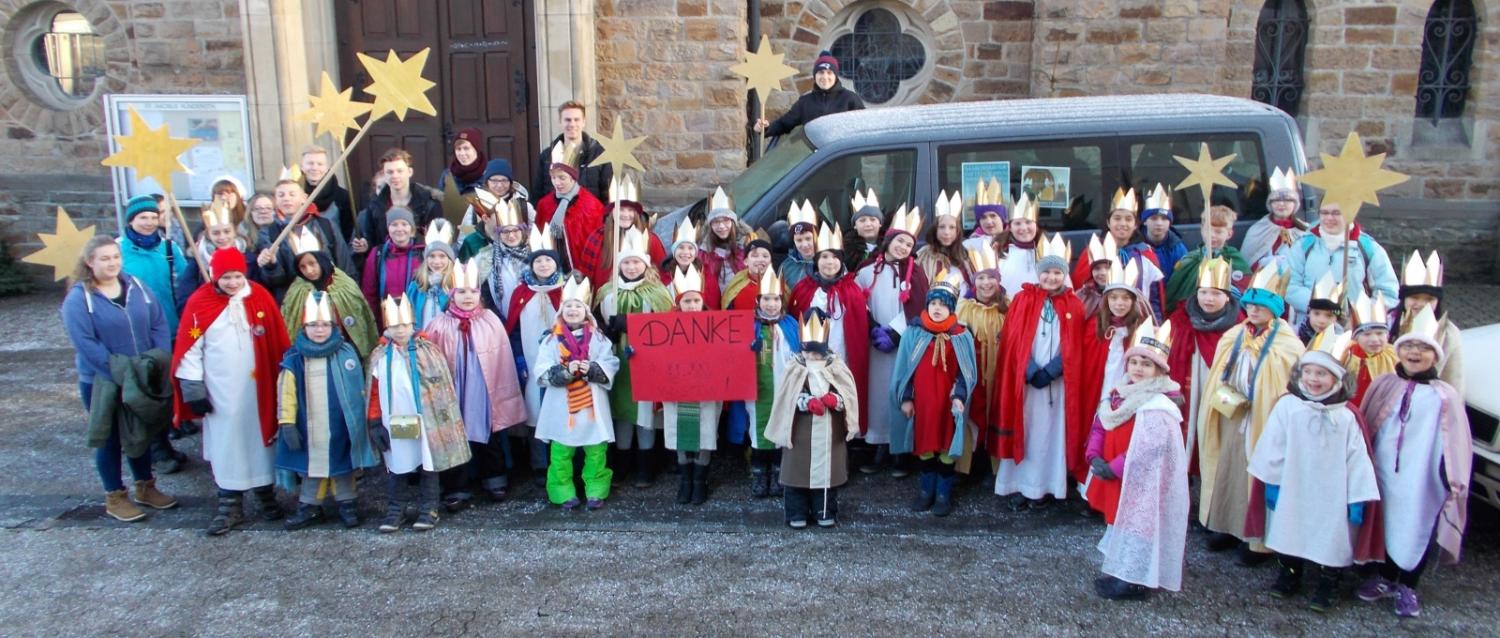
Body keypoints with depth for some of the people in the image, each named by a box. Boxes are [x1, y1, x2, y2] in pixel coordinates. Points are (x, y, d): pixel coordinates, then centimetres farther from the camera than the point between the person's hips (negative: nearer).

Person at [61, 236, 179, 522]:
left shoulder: (136, 286, 2)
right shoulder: (78, 298, -13)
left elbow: (159, 324, 1)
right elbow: (85, 343, -20)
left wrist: (159, 360, -11)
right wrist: (119, 371, -23)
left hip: (144, 377, 5)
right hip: (101, 382, -5)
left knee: (142, 432, 18)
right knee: (110, 439, 8)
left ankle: (145, 488, 34)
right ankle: (114, 498, 22)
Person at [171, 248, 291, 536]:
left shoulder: (260, 297, -3)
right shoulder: (199, 303, -8)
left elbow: (278, 341, 2)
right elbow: (189, 348, -5)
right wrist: (193, 388, -6)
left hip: (257, 386, 1)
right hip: (220, 390, -1)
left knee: (261, 436, 11)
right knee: (225, 442, 5)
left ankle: (265, 492, 27)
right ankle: (229, 502, 15)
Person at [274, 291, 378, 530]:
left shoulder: (346, 353, -4)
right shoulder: (294, 358, -3)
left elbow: (357, 389, 1)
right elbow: (286, 393, -4)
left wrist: (359, 420, 1)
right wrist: (287, 423, -9)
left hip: (339, 427, -1)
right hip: (308, 428, 1)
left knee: (342, 464, 11)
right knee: (310, 466, 12)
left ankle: (347, 504, 22)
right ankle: (309, 506, 24)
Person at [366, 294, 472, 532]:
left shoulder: (428, 351, -4)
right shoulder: (379, 356, 4)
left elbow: (442, 387, -2)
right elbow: (373, 393, 5)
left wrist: (444, 419, -4)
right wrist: (375, 424, 1)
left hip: (424, 421, -2)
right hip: (393, 424, 2)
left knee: (428, 463, 6)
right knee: (396, 466, 12)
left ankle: (428, 509, 17)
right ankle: (396, 509, 23)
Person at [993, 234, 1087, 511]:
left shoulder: (1074, 306, 4)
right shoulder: (1022, 300, 2)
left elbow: (1073, 347, 0)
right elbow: (1013, 341, -3)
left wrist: (1049, 372, -11)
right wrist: (1031, 371, -13)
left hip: (1057, 381, 1)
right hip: (1024, 379, 0)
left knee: (1050, 432, 4)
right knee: (1022, 430, 2)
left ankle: (1043, 486, 13)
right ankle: (1018, 487, 8)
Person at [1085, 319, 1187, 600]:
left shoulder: (1159, 407, -20)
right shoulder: (1120, 395, 7)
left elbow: (1148, 451, -25)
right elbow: (1100, 427, 8)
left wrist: (1114, 468, -20)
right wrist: (1094, 456, -8)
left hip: (1143, 484, -9)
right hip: (1117, 480, 9)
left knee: (1137, 523, -1)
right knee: (1122, 521, 18)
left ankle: (1133, 579, 9)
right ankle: (1120, 571, 32)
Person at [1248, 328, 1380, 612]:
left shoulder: (1346, 416, -3)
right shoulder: (1287, 406, -5)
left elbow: (1356, 459, -2)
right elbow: (1273, 446, -4)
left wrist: (1358, 497, -4)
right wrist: (1272, 481, -5)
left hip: (1331, 495, 0)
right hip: (1291, 490, 0)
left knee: (1330, 537, 5)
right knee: (1289, 531, 11)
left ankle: (1328, 585, 23)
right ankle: (1289, 574, 31)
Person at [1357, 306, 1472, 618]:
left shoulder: (1444, 396, -6)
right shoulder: (1385, 385, 2)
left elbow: (1455, 444, -4)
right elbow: (1364, 426, 9)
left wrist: (1454, 481, -6)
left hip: (1421, 480, -2)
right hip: (1384, 474, 2)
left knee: (1418, 528, 8)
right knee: (1388, 524, 15)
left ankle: (1407, 588, 27)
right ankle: (1386, 579, 34)